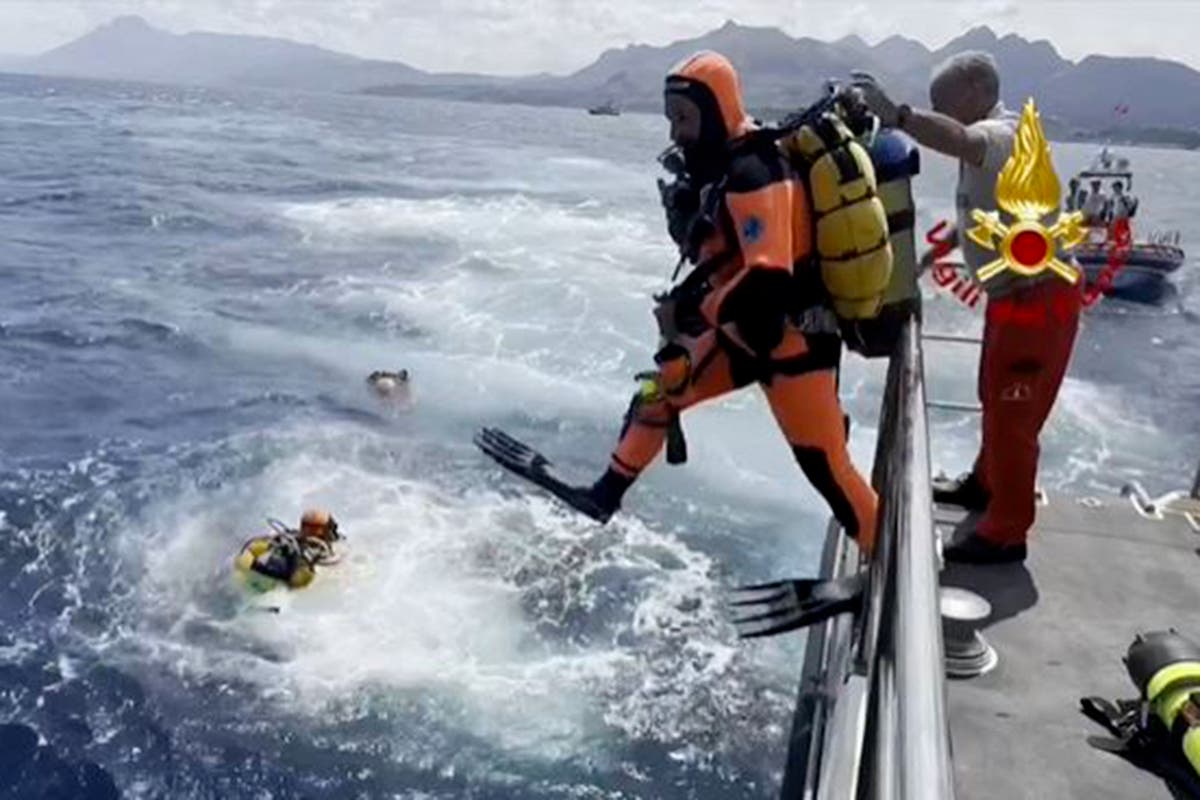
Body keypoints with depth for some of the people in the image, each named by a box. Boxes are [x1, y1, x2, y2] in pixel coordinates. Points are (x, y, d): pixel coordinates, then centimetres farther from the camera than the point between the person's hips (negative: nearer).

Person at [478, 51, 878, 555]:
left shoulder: (752, 177, -21)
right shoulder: (715, 170, 9)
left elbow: (767, 279, -30)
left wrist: (691, 313, -21)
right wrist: (686, 302, -2)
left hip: (791, 339, -9)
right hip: (746, 331, 10)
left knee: (826, 467, -7)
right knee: (660, 388, 16)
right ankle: (604, 499, 30)